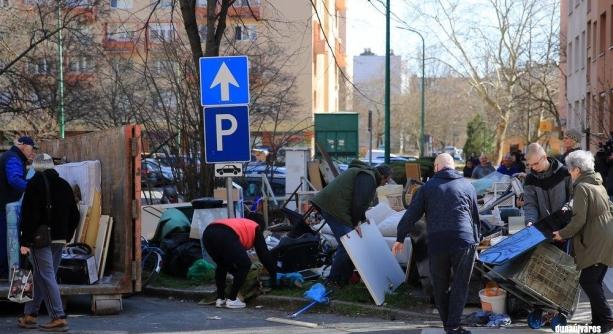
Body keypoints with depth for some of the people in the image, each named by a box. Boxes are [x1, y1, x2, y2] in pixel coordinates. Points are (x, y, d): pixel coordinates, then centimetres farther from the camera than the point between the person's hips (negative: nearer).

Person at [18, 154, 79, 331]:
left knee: (45, 277, -7)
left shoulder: (35, 183, -8)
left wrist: (25, 241, -14)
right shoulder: (64, 185, 12)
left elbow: (29, 214, -15)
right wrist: (66, 237, 21)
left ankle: (58, 318, -13)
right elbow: (74, 215, 15)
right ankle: (30, 315, 20)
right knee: (40, 277, 14)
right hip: (59, 239, 7)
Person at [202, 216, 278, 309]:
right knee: (245, 265, 11)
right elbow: (264, 254, 26)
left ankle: (220, 299, 25)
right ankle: (232, 300, 9)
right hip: (225, 236, -7)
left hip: (207, 233, 7)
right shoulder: (256, 228, 27)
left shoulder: (238, 223, 44)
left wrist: (238, 275, 56)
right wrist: (273, 273, 37)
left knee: (222, 265, 30)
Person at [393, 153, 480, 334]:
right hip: (464, 242, 0)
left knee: (440, 287, 12)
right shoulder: (468, 186, 13)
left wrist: (400, 238, 13)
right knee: (460, 285, 3)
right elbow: (475, 217, 19)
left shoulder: (428, 187, 9)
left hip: (437, 243, 0)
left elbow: (411, 214, 7)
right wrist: (476, 241, 28)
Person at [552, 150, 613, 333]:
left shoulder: (582, 188, -12)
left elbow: (579, 220, -18)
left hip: (596, 242, -9)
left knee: (587, 281, -7)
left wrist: (563, 234, -4)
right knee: (595, 282, 11)